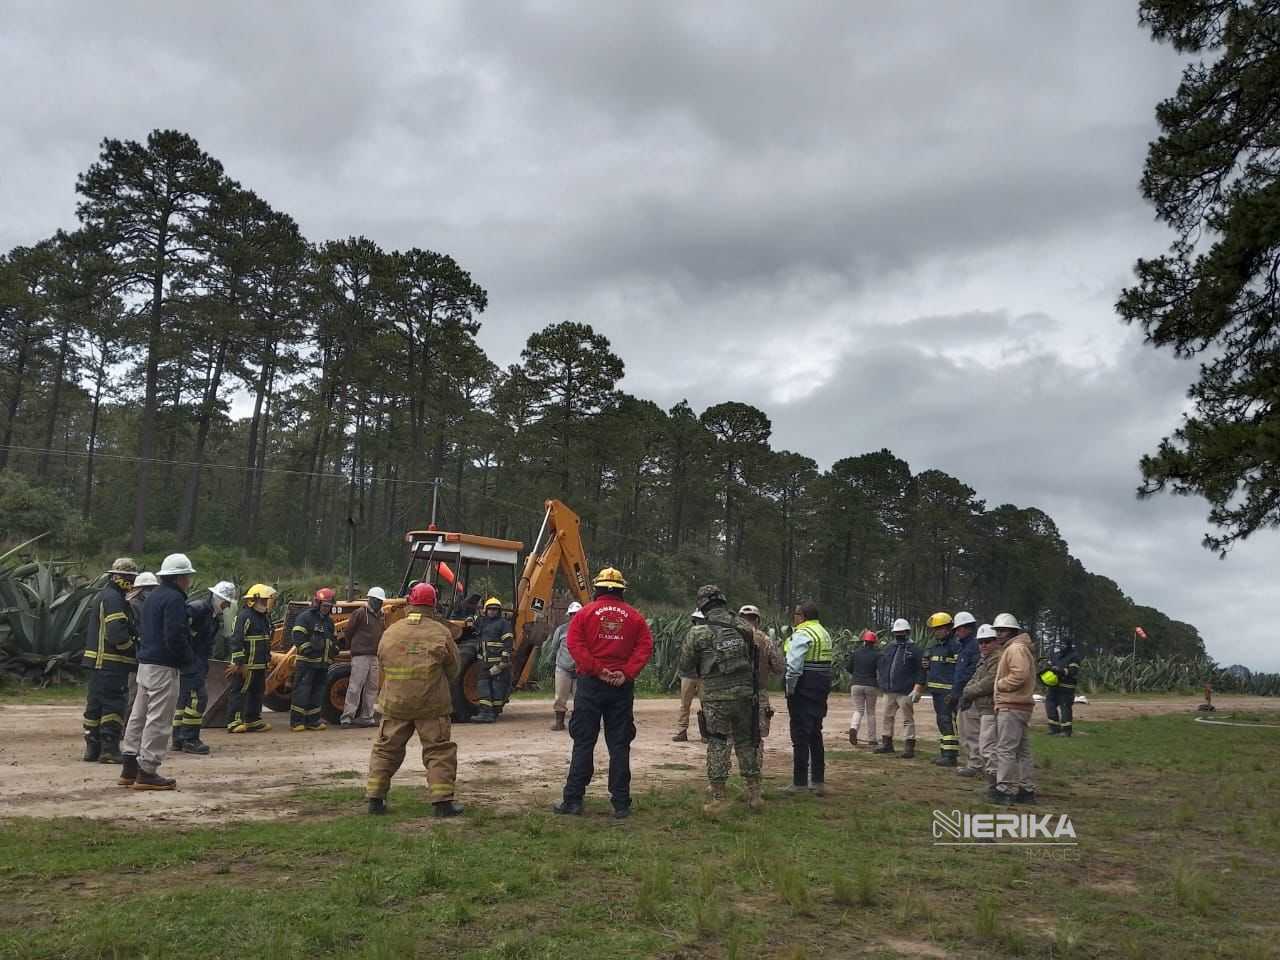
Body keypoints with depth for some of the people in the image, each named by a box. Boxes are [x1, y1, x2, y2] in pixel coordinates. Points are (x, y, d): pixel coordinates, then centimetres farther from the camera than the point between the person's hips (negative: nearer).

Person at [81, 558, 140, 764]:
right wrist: (133, 650, -10)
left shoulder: (100, 597, 19)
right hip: (112, 662, -11)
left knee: (94, 704, 13)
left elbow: (88, 628, 25)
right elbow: (117, 633, -23)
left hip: (97, 660, 11)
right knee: (114, 704, -7)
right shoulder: (114, 599, -15)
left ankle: (92, 748, 19)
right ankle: (109, 749, -7)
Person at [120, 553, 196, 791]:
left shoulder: (154, 596, 17)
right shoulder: (174, 599, -15)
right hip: (163, 667, -10)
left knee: (139, 715, 15)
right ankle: (147, 772, -3)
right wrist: (187, 659, -7)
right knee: (158, 720, -5)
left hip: (145, 662, 10)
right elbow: (175, 636, -22)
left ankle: (130, 768, 22)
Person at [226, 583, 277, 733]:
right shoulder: (245, 615, -16)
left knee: (258, 692, 15)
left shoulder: (265, 616, 15)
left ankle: (253, 721, 23)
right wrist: (238, 663, -23)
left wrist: (268, 659, 23)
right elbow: (236, 640, -21)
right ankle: (234, 722, -2)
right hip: (246, 665, -10)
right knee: (239, 692, -4)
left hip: (260, 665, 10)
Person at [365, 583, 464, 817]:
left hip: (394, 703, 3)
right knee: (439, 751, 5)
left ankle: (375, 798, 19)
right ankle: (441, 801, 1)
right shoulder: (441, 633, -7)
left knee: (386, 749, 17)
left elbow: (382, 665, 11)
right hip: (432, 704, -3)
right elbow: (454, 668, 2)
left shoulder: (390, 632, 0)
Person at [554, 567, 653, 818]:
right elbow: (646, 647, -5)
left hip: (590, 684, -1)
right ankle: (621, 804, 8)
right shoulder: (634, 616, 5)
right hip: (622, 686, 1)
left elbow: (574, 644, -10)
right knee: (619, 745, 6)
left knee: (583, 743, 5)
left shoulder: (586, 612, 1)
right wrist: (627, 673, -11)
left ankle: (573, 799, 7)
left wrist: (597, 670, -12)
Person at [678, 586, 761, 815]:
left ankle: (717, 798, 6)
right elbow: (754, 657, 9)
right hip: (745, 694, 3)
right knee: (746, 743, 16)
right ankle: (754, 795, 21)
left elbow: (685, 668, 0)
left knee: (717, 745, 6)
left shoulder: (697, 632, -7)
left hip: (715, 697, -3)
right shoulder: (744, 627, 2)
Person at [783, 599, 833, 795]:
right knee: (815, 734, 16)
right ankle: (818, 781, 21)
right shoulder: (824, 632, 15)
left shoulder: (802, 634, -14)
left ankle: (800, 783, 0)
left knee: (800, 735, -3)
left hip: (804, 689, -9)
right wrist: (823, 687, 15)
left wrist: (790, 688, -12)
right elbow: (825, 663, 15)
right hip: (821, 688, 9)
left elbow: (794, 665, -20)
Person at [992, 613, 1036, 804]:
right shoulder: (1018, 648, 21)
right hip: (1021, 706, 11)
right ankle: (1027, 790, 19)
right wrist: (1002, 684, 11)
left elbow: (1020, 675, -25)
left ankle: (1005, 789, -4)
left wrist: (1000, 684, -12)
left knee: (1005, 749, -7)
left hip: (1011, 708, -11)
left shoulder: (1015, 648, -13)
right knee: (1023, 751, 13)